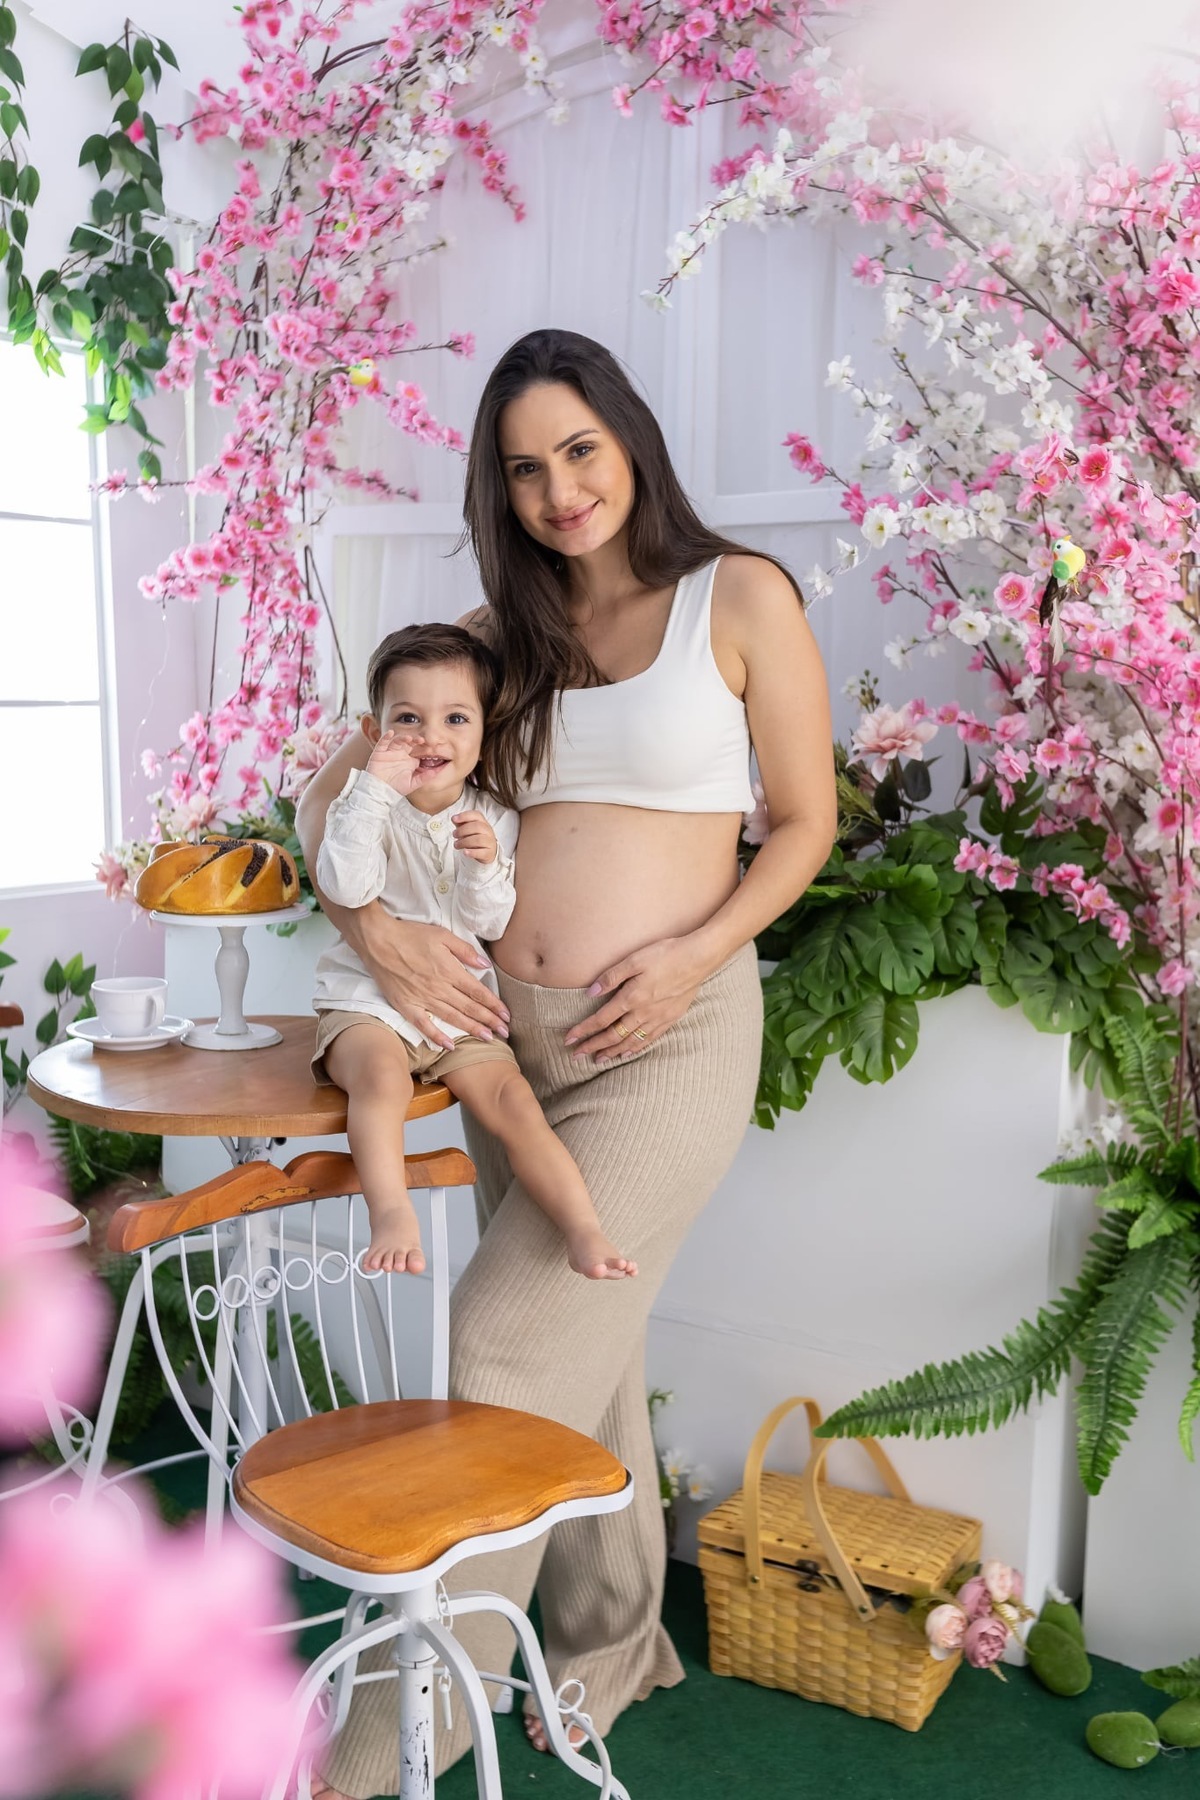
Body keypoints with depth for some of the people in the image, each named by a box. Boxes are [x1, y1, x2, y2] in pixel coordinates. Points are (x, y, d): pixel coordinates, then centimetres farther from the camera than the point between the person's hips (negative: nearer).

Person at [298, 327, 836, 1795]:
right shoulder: (501, 633, 10)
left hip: (671, 1032, -5)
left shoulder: (740, 598, -1)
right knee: (583, 1352, 16)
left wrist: (694, 953, -14)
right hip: (508, 1029, 5)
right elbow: (330, 791, 10)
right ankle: (612, 1645, 37)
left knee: (513, 1342, -6)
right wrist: (369, 924, -8)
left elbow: (807, 821, 0)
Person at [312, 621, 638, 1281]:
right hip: (367, 1000, -2)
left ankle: (584, 1231, -12)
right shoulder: (367, 804, -4)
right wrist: (377, 787, -27)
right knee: (381, 1073, -33)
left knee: (514, 1102, -13)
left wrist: (487, 866, -23)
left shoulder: (494, 819, 3)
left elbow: (488, 923, -3)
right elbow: (345, 886, -23)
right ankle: (391, 1212, -35)